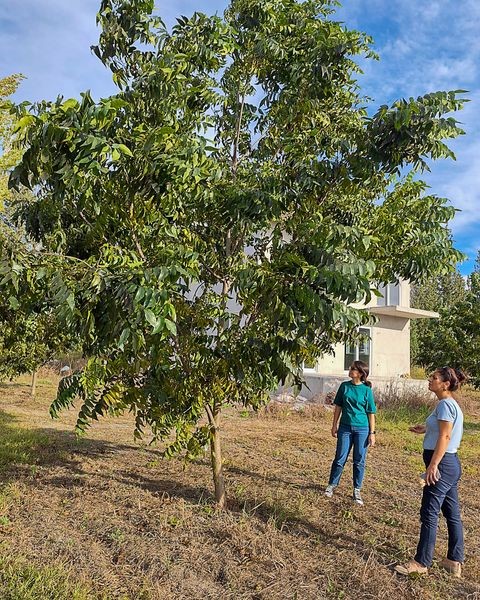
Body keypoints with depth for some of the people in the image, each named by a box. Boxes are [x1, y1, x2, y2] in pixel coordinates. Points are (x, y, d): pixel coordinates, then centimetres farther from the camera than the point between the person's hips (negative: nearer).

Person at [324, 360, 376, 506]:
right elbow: (338, 407, 8)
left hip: (362, 429, -1)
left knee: (359, 461, 7)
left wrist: (372, 432, -4)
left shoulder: (366, 390, -5)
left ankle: (357, 491, 21)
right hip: (345, 427, 2)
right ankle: (331, 485, 22)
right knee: (340, 458, 7)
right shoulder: (344, 386, 1)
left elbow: (371, 413, -1)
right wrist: (334, 425, 6)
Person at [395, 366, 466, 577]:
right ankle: (455, 561, 25)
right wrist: (427, 429, 22)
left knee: (429, 514, -2)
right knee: (452, 514, 15)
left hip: (442, 464, -10)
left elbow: (445, 437, -22)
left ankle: (421, 562, 7)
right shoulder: (450, 403, 13)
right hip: (451, 464, 10)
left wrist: (433, 465, -23)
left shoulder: (445, 404, -17)